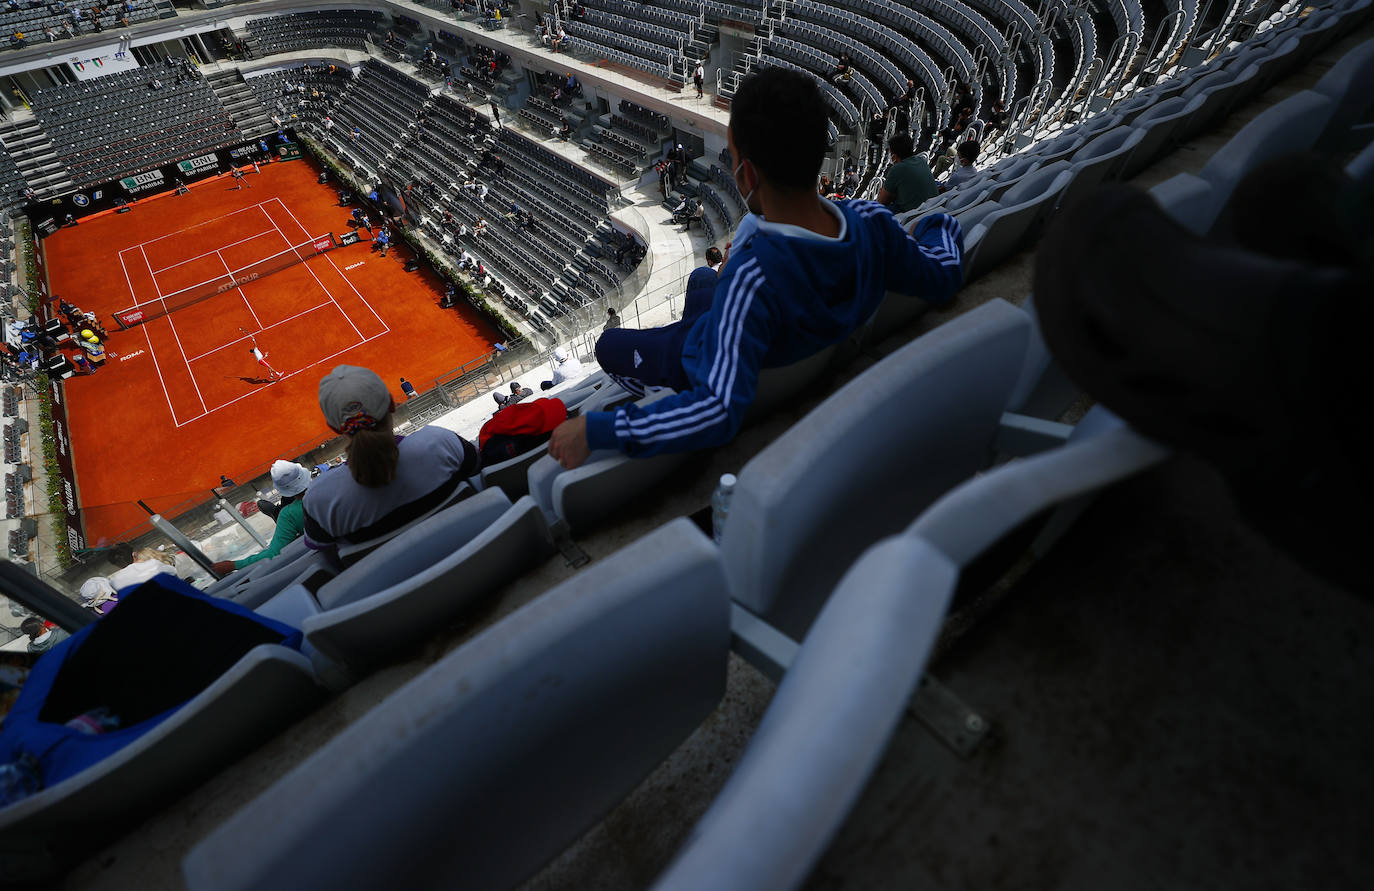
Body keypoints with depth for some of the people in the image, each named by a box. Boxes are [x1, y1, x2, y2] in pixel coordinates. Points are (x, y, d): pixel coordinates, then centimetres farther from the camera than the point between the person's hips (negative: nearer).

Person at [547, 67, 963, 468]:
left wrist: (595, 430, -44)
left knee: (608, 344, 20)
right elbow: (943, 278, -7)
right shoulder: (871, 224, -26)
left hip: (711, 367, -6)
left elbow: (719, 413, -48)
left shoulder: (754, 274, -46)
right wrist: (939, 226, 15)